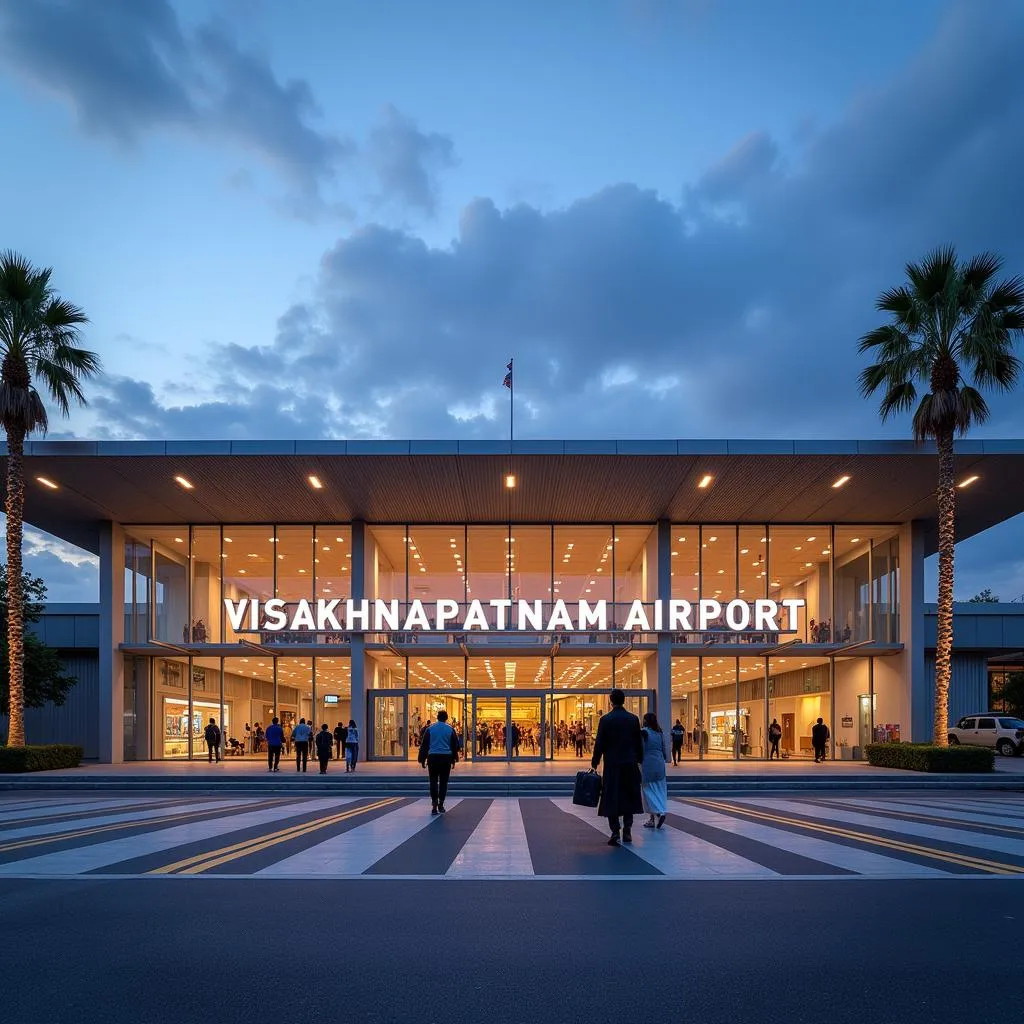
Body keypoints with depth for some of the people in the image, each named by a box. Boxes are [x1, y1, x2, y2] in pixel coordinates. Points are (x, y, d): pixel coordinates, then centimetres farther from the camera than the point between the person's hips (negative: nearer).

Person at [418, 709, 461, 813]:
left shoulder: (430, 729, 2)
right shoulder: (450, 729, 3)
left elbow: (424, 744, 3)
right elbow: (455, 745, 8)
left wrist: (422, 759, 8)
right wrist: (454, 759, 16)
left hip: (433, 757, 0)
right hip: (446, 758, 0)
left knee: (433, 781, 4)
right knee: (443, 782, 7)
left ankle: (434, 804, -4)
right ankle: (441, 804, 5)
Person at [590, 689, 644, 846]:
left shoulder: (605, 719, -7)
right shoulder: (633, 719, 1)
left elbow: (599, 743, -7)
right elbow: (639, 743, 6)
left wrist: (595, 762, 1)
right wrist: (639, 760, 17)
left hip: (612, 764, -3)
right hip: (630, 764, 3)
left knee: (611, 798, 1)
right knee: (628, 797, 12)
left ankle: (615, 833, -3)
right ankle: (627, 831, 11)